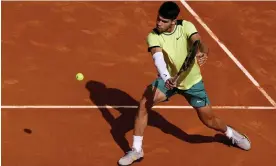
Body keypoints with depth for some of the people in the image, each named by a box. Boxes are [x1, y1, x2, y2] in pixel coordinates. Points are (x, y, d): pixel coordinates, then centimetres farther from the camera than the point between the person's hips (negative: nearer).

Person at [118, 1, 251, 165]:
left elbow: (200, 43, -34)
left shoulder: (186, 26, -18)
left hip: (192, 81, 0)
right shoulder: (153, 36, -20)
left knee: (209, 120, 4)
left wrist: (204, 53, -59)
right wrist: (166, 78, -55)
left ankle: (230, 133, 40)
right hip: (167, 79, 0)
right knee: (144, 104, -23)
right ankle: (136, 150, -10)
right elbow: (158, 58, -36)